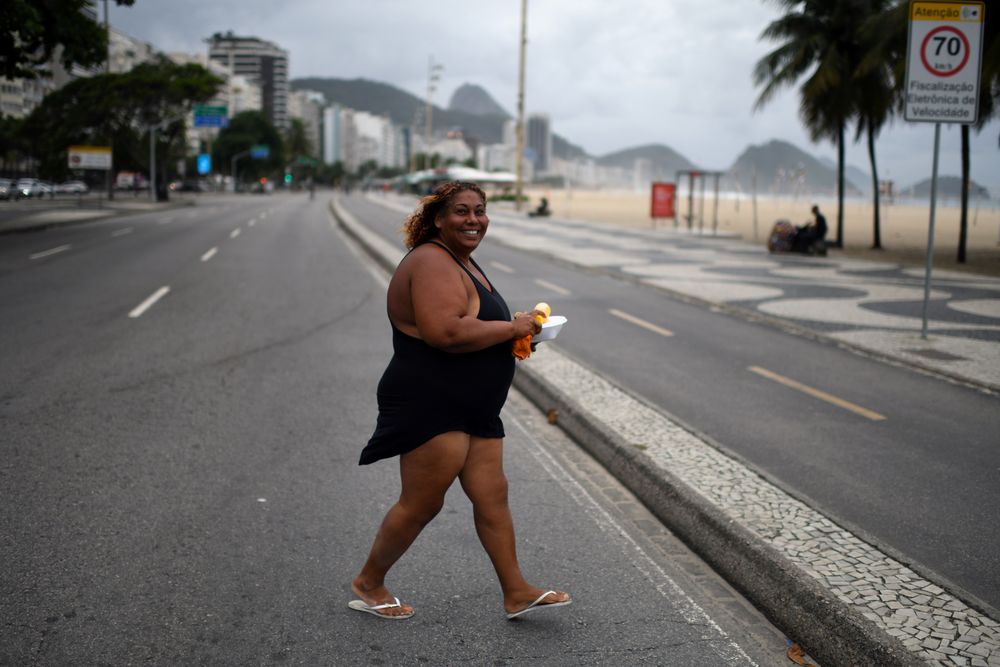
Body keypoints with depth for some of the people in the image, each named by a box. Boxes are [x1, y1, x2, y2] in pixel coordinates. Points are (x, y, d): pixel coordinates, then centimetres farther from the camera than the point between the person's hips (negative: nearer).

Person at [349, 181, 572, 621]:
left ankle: (517, 593, 17)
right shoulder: (432, 263, -17)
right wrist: (512, 328, -20)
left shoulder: (460, 262, 17)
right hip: (430, 407, -10)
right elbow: (443, 333, -31)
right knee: (421, 503, 1)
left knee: (491, 496, 9)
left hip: (473, 412, 10)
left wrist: (512, 333, 10)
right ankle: (368, 583, 20)